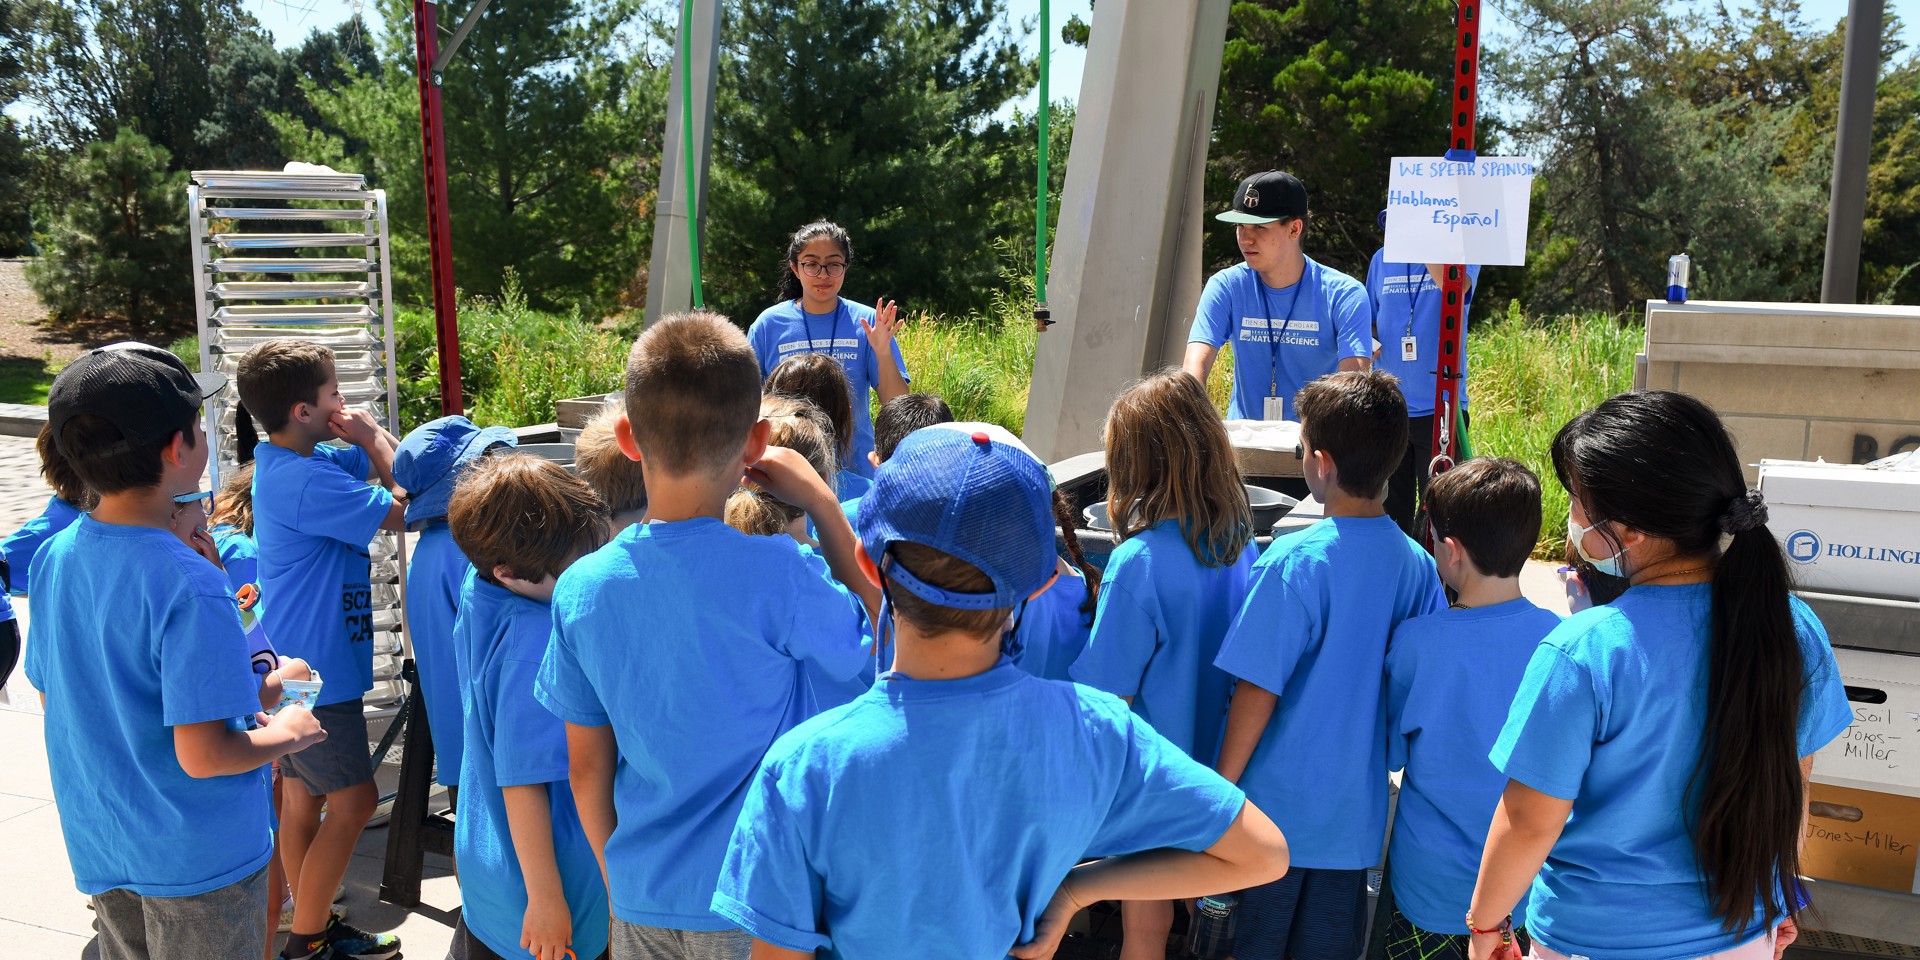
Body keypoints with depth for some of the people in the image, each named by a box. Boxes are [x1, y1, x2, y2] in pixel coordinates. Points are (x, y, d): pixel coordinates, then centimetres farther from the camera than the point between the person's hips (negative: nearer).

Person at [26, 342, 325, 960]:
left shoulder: (55, 557, -4)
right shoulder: (190, 588, -27)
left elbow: (51, 696, 9)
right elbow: (202, 755, -28)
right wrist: (282, 735, -8)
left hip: (97, 848, 7)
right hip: (196, 860, -7)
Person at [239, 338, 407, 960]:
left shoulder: (282, 461, 7)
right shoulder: (307, 480, -25)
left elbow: (385, 463, 16)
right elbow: (402, 513, -20)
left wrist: (373, 440, -5)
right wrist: (372, 438, -13)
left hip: (293, 666, 10)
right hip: (315, 669, -10)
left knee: (303, 798, 16)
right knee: (353, 802, -2)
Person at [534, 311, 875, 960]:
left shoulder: (580, 590, -8)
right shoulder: (779, 575, -22)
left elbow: (586, 769, 1)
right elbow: (880, 643, -4)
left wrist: (617, 879, 16)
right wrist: (824, 505, -5)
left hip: (643, 900, 4)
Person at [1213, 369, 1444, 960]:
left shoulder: (1295, 562, -20)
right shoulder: (1417, 564, -4)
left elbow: (1257, 692, -18)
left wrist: (1220, 791, -7)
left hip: (1275, 805, -5)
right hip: (1357, 813, 5)